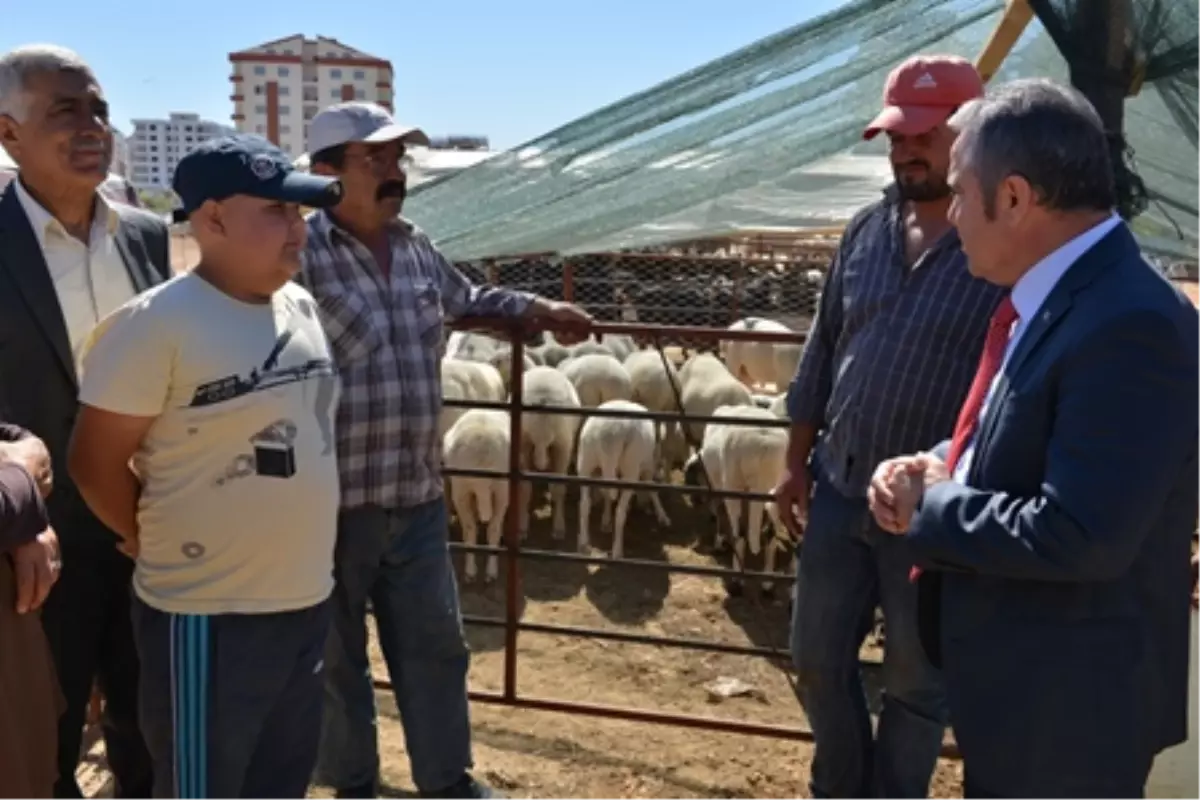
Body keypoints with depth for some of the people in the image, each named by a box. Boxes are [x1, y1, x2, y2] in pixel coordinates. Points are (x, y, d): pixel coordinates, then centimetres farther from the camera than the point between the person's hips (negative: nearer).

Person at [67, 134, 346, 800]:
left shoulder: (300, 307, 5)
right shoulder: (155, 325, -19)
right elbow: (96, 464, -13)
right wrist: (157, 540, 1)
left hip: (306, 601, 7)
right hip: (208, 615, -7)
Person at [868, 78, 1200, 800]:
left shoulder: (1131, 326, -28)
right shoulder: (1053, 294, 4)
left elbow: (1080, 538, -32)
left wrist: (929, 509, -18)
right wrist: (934, 470, -4)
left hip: (1066, 703, -9)